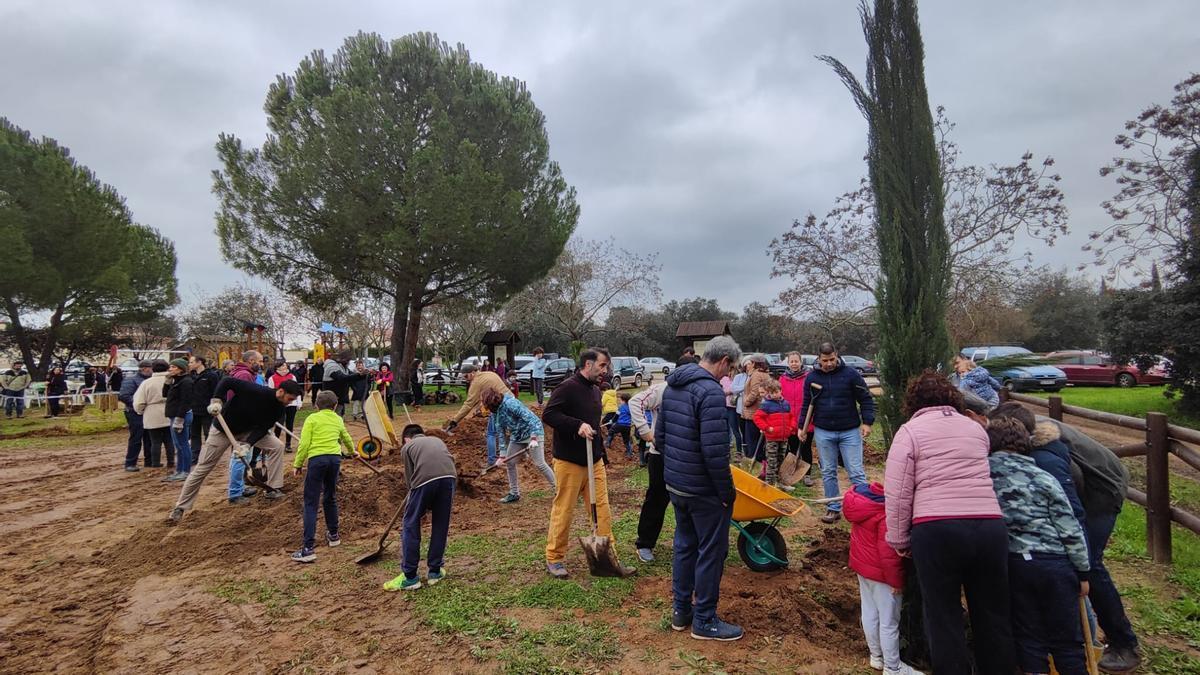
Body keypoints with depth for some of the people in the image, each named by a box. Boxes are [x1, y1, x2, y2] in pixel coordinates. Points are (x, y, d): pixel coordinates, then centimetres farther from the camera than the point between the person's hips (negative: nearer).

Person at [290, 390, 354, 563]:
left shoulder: (312, 419, 6)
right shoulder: (338, 420, 20)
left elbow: (304, 444, -4)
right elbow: (347, 439, 38)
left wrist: (298, 464, 5)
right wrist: (352, 451, 58)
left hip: (317, 459, -4)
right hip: (335, 458, 4)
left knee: (311, 503, -2)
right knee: (330, 497, 23)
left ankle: (309, 548, -8)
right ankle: (333, 535, 36)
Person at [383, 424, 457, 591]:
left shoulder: (407, 447, 26)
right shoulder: (437, 440, 35)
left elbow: (410, 477, 23)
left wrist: (425, 506, 33)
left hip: (425, 479, -3)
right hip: (449, 477, 3)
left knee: (411, 525, 13)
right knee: (441, 525, 18)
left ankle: (410, 577, 16)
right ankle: (435, 571, 28)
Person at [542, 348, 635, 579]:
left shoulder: (595, 391, 15)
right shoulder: (567, 388, -13)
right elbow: (548, 415, -21)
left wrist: (603, 458, 24)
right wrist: (577, 425, -31)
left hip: (594, 462, 8)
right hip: (569, 462, -8)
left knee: (602, 511, 7)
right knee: (563, 512, 3)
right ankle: (554, 559, 19)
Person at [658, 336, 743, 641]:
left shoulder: (672, 386, 7)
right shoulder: (711, 391, -22)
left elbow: (660, 436, 13)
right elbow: (715, 451, -26)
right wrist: (727, 492, -16)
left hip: (674, 484, 9)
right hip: (704, 490, -9)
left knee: (685, 545, 20)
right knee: (711, 552, 6)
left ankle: (681, 610, 31)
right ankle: (704, 621, 19)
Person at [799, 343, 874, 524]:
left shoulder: (851, 374, -6)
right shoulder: (812, 377, 2)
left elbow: (866, 399, -2)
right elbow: (807, 404, 12)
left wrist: (867, 422, -11)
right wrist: (802, 427, 9)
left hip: (850, 431, -3)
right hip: (823, 432, 3)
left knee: (856, 472, -2)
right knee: (828, 473, 10)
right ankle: (834, 509, 20)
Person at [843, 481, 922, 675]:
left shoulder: (863, 494, -4)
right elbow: (888, 552, -27)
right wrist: (896, 581, -14)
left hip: (862, 564, 9)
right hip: (880, 572, -9)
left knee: (869, 612, 20)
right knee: (889, 621, 7)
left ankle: (877, 657, 37)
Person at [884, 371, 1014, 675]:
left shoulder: (909, 431, 2)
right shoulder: (976, 428, 17)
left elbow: (898, 493, -3)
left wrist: (899, 539, 6)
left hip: (937, 530, -4)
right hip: (991, 526, 5)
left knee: (944, 617, 9)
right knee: (993, 615, 18)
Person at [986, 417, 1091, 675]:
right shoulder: (1043, 479, -4)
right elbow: (1071, 531, -2)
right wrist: (1082, 572, 10)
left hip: (1011, 564, 0)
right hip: (1054, 564, 0)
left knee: (1028, 637, 13)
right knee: (1066, 640, 12)